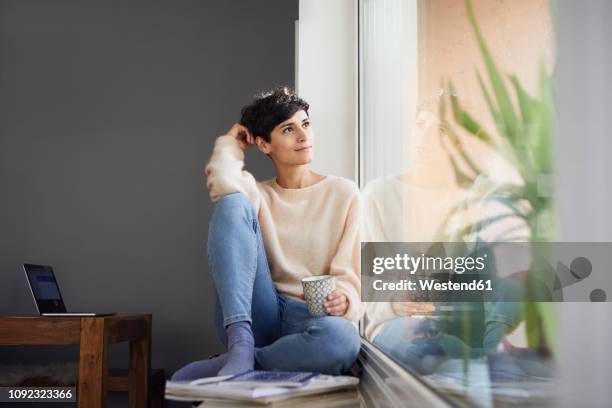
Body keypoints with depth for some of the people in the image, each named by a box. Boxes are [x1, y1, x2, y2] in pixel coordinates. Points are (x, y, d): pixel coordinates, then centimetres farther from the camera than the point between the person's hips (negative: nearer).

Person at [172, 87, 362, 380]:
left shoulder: (343, 193, 10)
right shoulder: (256, 195, 14)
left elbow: (348, 275, 4)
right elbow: (224, 185, -12)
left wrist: (342, 297, -19)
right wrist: (231, 144, 9)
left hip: (309, 319, -1)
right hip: (258, 316, 2)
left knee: (342, 337, -41)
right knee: (233, 203, -19)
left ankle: (223, 368, -22)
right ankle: (241, 343, -31)